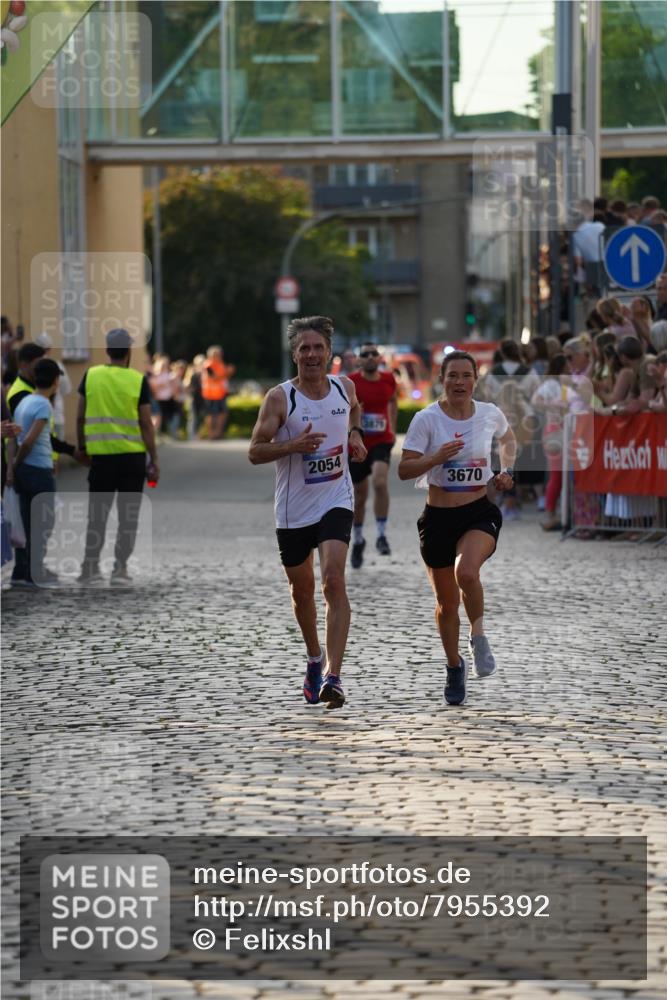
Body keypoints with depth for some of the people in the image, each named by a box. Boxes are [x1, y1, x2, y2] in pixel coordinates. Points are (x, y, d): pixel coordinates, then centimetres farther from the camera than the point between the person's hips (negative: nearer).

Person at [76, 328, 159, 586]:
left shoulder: (91, 376, 1)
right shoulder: (138, 380, -4)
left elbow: (80, 418, 5)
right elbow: (146, 424, -5)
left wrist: (82, 447, 18)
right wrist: (154, 461, 0)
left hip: (100, 454, 1)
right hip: (132, 455, -1)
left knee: (97, 515, 9)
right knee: (128, 515, 6)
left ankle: (91, 569, 7)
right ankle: (120, 570, 4)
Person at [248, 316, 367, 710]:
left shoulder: (344, 387, 1)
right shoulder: (280, 398, -10)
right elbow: (255, 452, -11)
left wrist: (354, 434, 8)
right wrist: (293, 445, -26)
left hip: (336, 502, 0)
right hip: (293, 510, 0)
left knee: (334, 580, -20)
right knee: (302, 591, 14)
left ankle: (333, 676, -26)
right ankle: (315, 658, 42)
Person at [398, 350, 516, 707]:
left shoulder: (490, 414, -1)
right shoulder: (427, 419, -8)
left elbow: (508, 439, 23)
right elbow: (404, 470, -10)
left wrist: (507, 471, 6)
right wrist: (437, 457, -25)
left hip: (479, 513, 0)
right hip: (438, 517, 0)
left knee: (466, 572, -31)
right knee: (447, 602, 10)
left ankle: (478, 636, -4)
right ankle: (454, 667, 35)